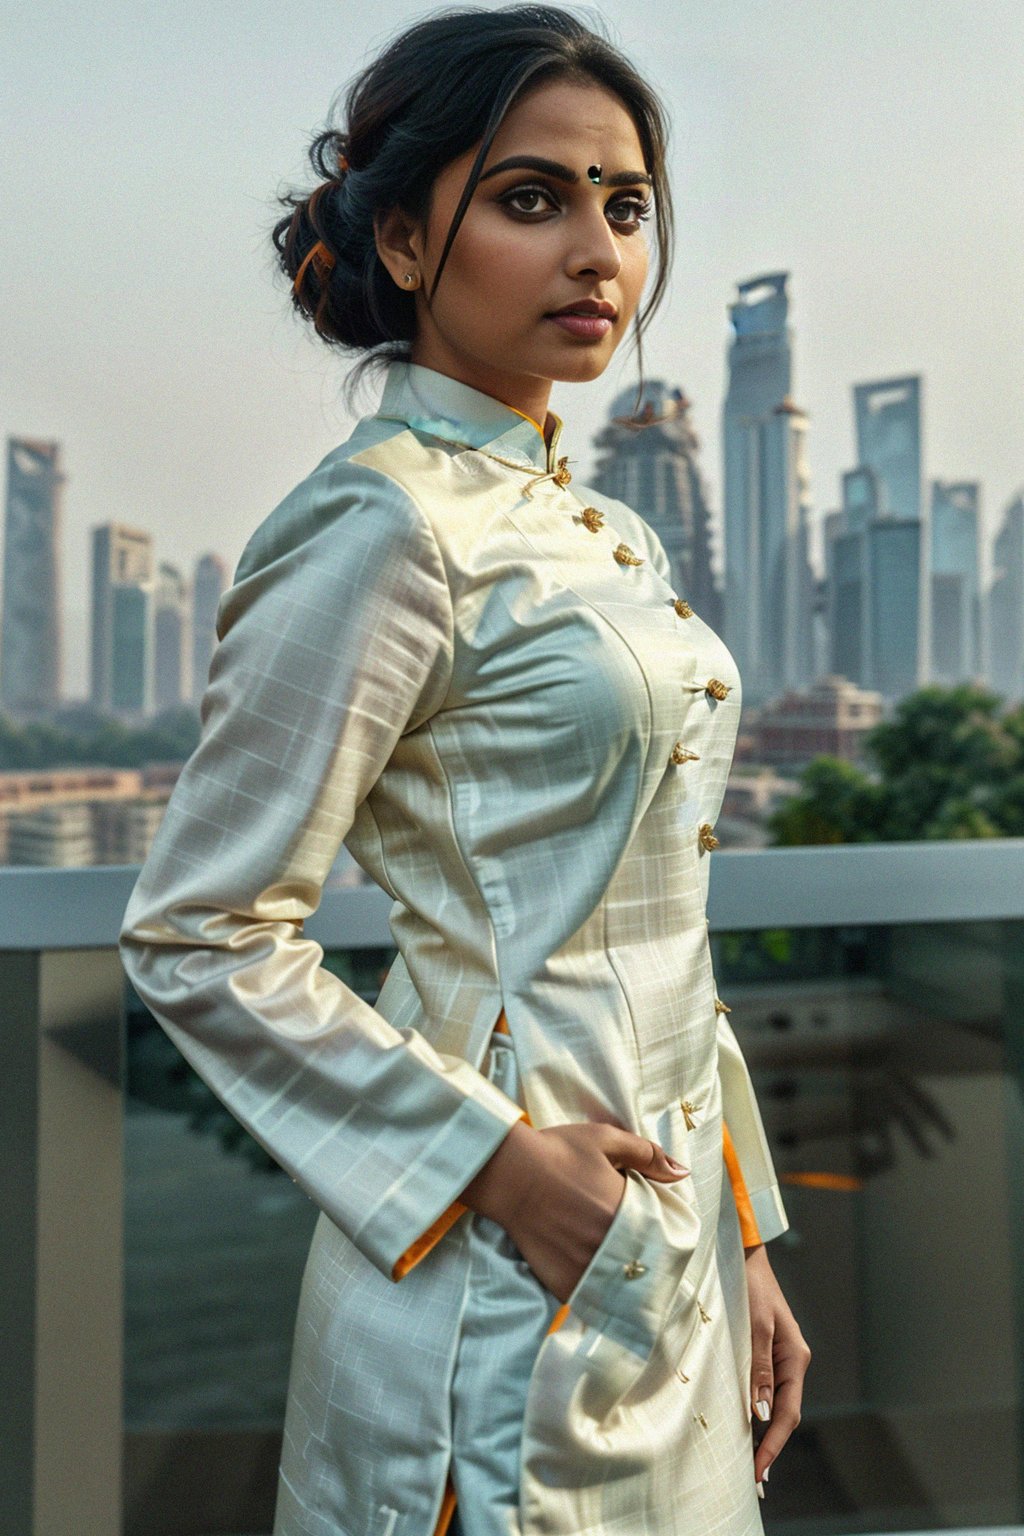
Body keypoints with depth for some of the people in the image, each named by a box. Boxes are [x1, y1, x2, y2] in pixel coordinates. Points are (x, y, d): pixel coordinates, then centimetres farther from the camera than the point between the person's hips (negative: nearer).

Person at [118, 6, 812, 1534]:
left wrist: (743, 1245, 12)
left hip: (674, 1233, 8)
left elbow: (659, 928, 11)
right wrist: (497, 1160, -18)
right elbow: (197, 939, -16)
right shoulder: (385, 525, -16)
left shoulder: (611, 537, 9)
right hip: (512, 1283, -7)